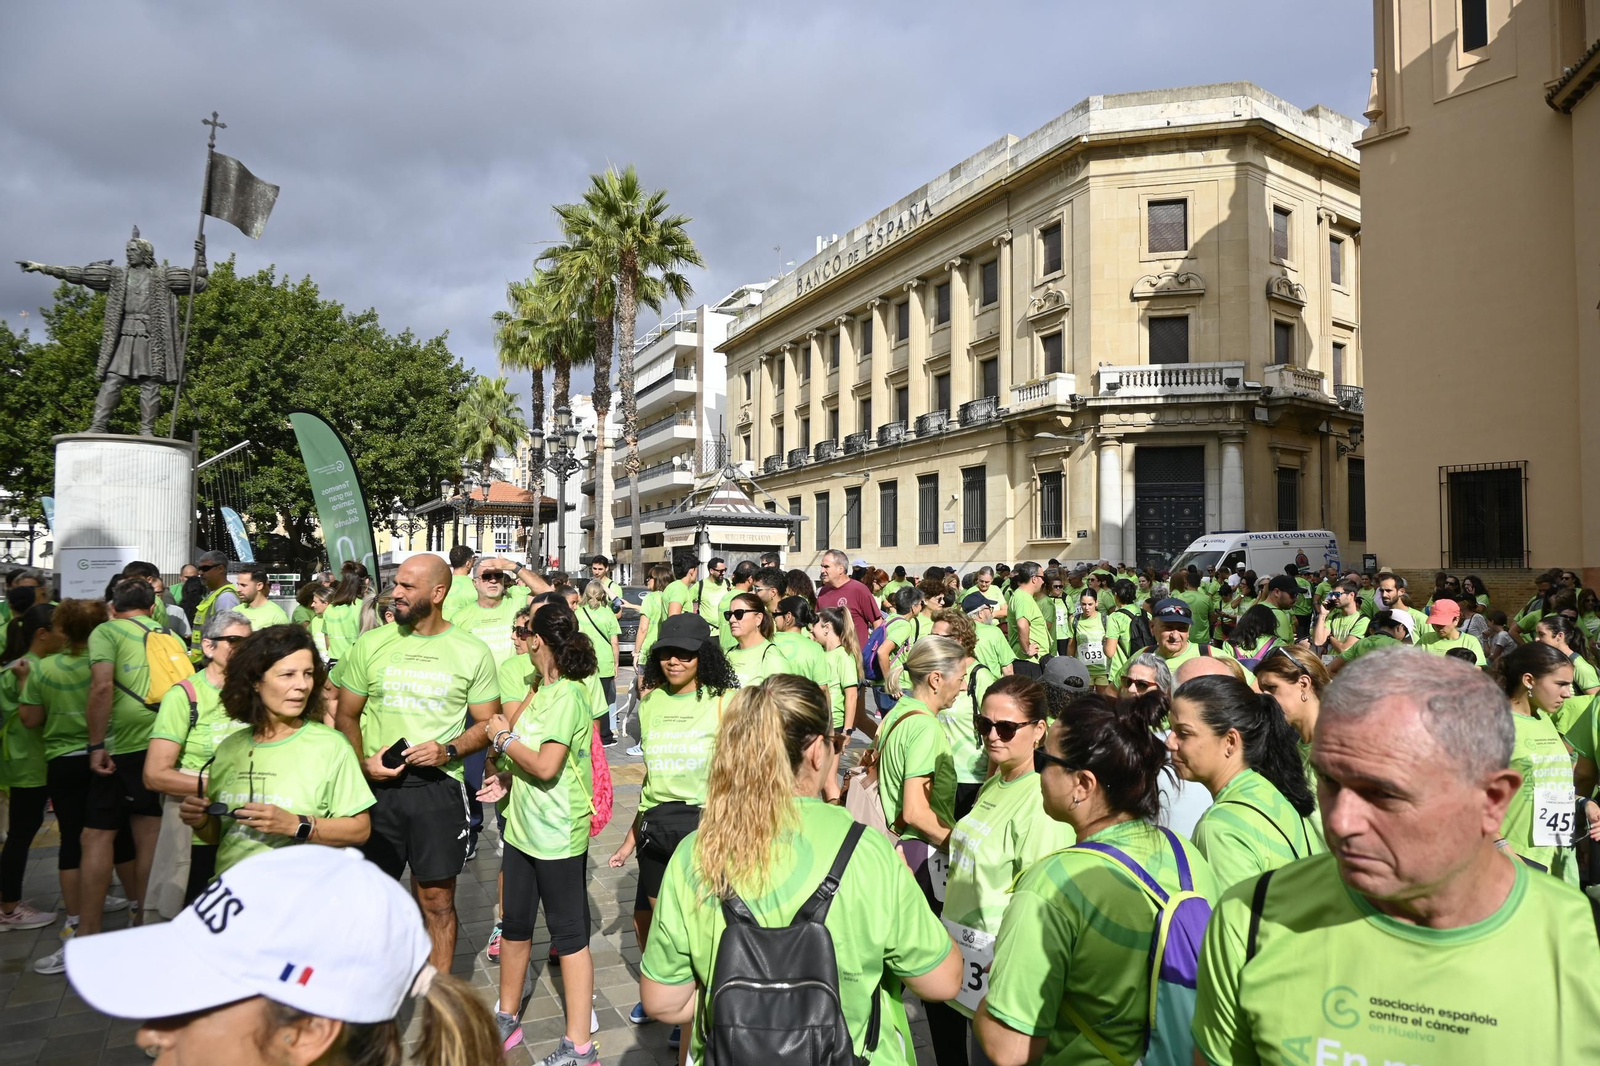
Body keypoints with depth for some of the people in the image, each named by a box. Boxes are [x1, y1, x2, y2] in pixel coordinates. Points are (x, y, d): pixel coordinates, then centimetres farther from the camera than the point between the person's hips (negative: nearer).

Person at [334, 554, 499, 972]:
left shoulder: (473, 652, -1)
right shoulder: (371, 644, 4)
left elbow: (488, 723, 4)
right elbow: (346, 714, 9)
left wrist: (449, 749, -14)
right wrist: (363, 762, -8)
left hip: (439, 786, -1)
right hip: (376, 786, 2)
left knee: (438, 901, 7)